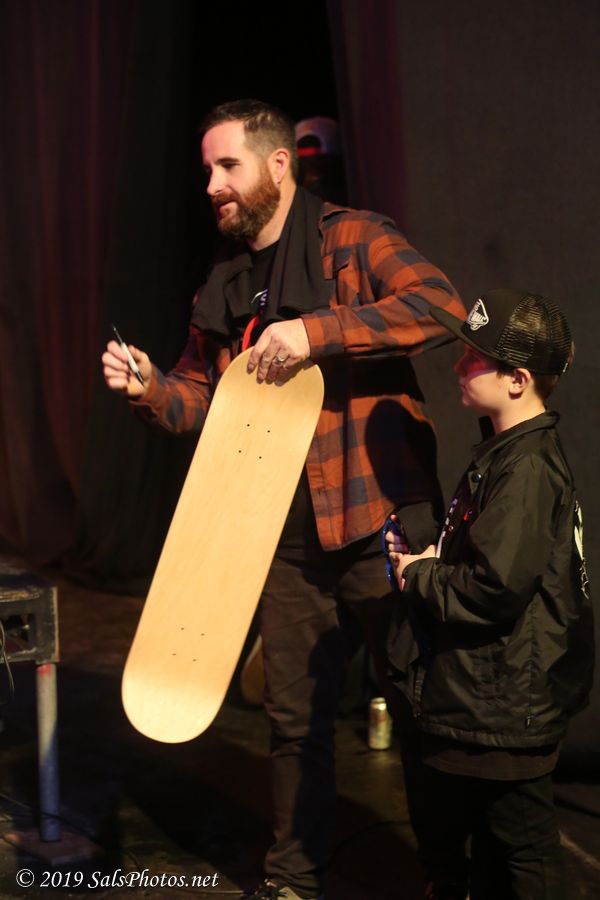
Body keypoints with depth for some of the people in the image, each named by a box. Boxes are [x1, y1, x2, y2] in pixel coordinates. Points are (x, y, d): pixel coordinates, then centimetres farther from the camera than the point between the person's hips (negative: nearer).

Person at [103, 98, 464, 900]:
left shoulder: (350, 240, -7)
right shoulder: (225, 281, 13)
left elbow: (440, 304, -23)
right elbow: (204, 396, 17)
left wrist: (314, 332, -28)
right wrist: (151, 388, -5)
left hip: (378, 520, -6)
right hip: (286, 532, 6)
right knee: (294, 712, 15)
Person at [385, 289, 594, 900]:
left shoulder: (528, 468, -22)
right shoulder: (504, 453, 10)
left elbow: (494, 589, -29)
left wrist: (421, 577, -13)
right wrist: (426, 560, 5)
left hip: (501, 717, -11)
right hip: (470, 701, 11)